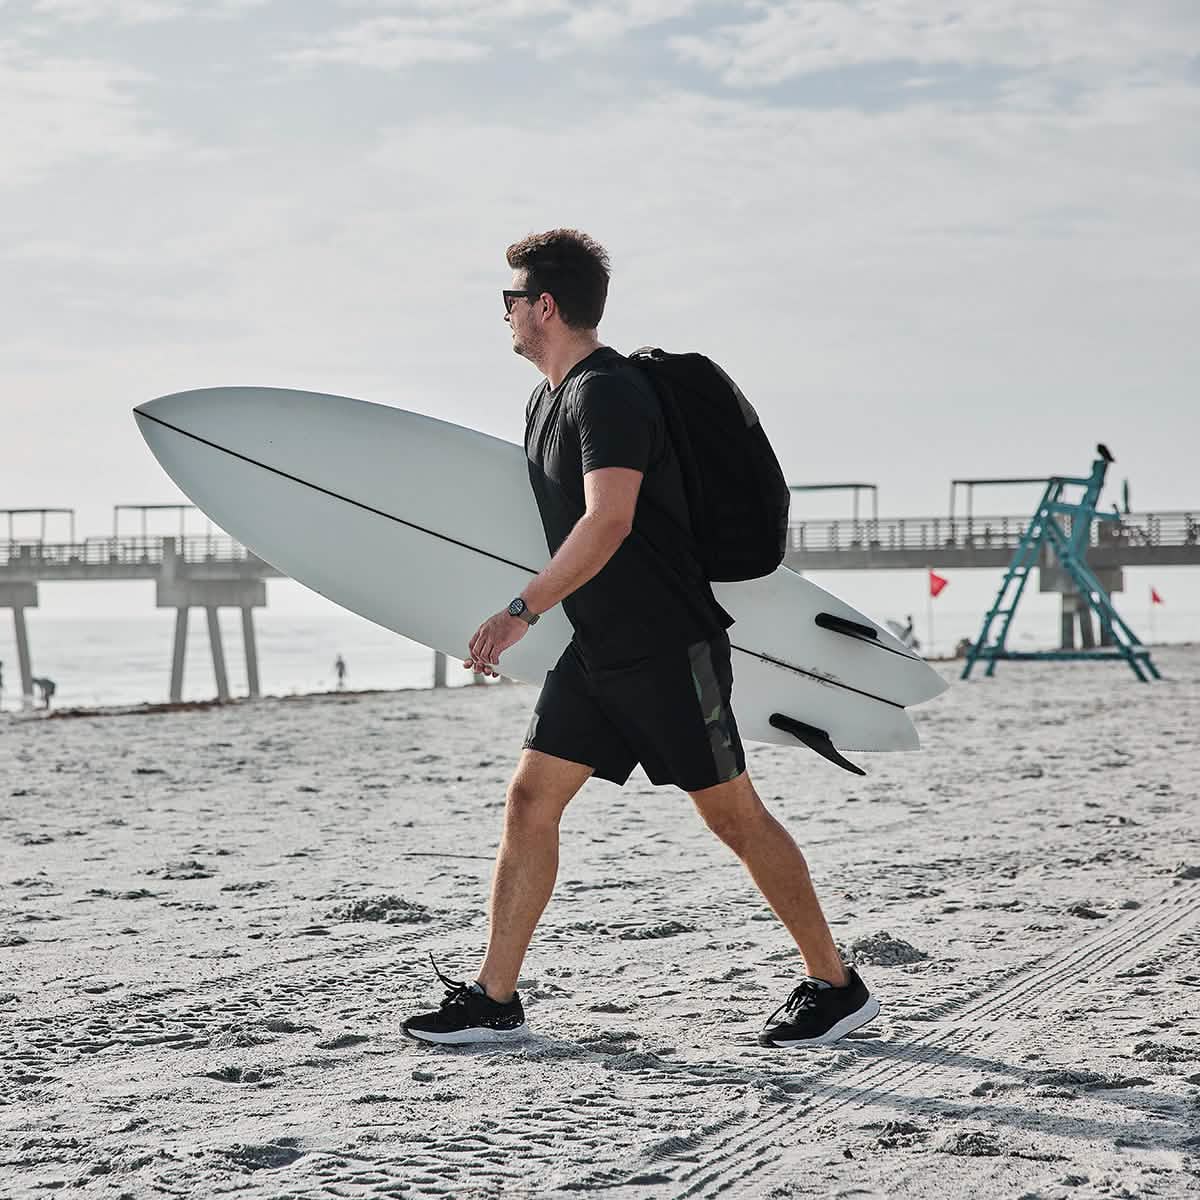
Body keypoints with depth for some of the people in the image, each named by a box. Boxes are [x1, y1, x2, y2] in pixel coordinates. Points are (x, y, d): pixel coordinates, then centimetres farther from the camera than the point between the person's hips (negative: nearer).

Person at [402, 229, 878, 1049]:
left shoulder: (607, 393, -18)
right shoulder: (552, 398, 13)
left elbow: (608, 521, -30)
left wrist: (522, 611, -31)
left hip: (670, 645, -9)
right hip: (599, 648, 9)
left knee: (732, 813, -2)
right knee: (531, 798, 2)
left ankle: (837, 986, 11)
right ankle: (495, 1001, 5)